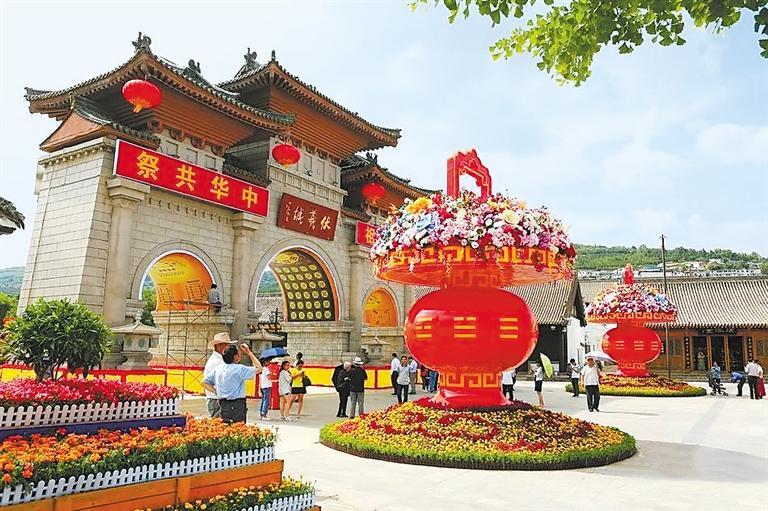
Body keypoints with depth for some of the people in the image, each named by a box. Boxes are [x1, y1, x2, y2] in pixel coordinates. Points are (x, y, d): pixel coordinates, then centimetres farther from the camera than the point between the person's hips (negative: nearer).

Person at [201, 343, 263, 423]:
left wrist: (217, 392, 12)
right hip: (237, 405, -7)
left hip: (223, 405, 7)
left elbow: (204, 382, 16)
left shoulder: (217, 369, 8)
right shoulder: (239, 369, -13)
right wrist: (249, 353, -1)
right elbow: (259, 368, -7)